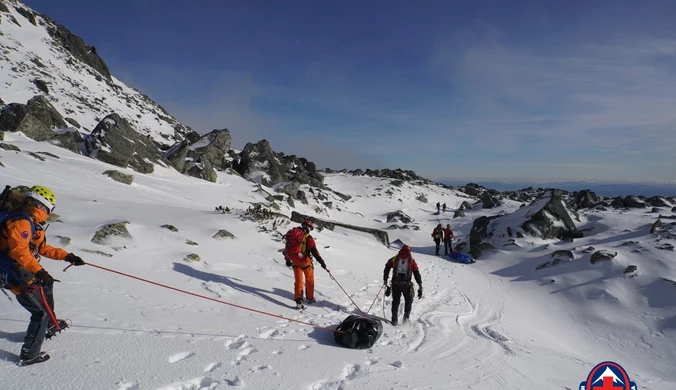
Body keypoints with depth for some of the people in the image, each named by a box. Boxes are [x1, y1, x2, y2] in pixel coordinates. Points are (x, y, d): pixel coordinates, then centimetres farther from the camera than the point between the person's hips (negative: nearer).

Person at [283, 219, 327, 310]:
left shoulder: (292, 234, 6)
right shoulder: (308, 238, -14)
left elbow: (287, 248, 15)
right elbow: (314, 251, -17)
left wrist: (287, 260, 26)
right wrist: (322, 262, -11)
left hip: (294, 262, 5)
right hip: (304, 261, -4)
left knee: (298, 280, 10)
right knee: (309, 279, 17)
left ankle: (298, 300, -1)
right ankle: (310, 298, 27)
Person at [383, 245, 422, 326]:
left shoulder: (394, 259, 10)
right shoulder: (411, 261, 7)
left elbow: (387, 268, 4)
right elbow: (417, 273, 3)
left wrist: (385, 280, 10)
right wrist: (420, 286, 4)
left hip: (395, 283, 1)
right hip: (406, 284, -1)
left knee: (395, 301, 15)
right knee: (408, 300, 20)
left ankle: (394, 319, 11)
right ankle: (406, 315, 4)